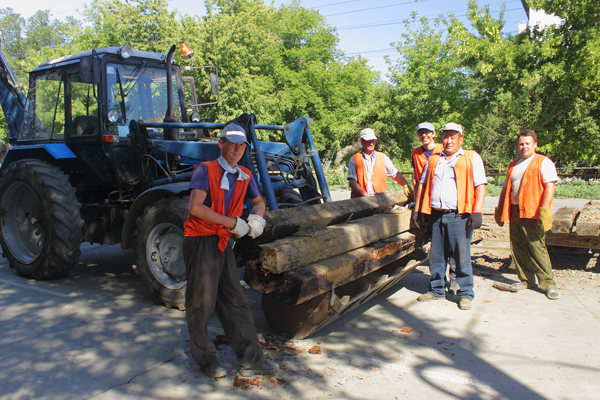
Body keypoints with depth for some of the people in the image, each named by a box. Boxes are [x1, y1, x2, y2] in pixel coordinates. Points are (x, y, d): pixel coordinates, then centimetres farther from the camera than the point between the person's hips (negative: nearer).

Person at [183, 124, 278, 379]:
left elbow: (258, 201, 27)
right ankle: (206, 360, 23)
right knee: (202, 302, 3)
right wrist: (232, 223, -20)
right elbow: (195, 207, -22)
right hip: (200, 242, -6)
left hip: (223, 243, 6)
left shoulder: (244, 177, 10)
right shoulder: (205, 170, -10)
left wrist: (257, 217, 3)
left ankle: (251, 361, 15)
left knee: (236, 303, 8)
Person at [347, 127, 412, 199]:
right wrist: (365, 194, -13)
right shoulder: (354, 159, 8)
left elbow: (396, 174, 14)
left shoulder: (382, 157, 16)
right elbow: (352, 182, 0)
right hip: (360, 200, -2)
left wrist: (406, 186, -3)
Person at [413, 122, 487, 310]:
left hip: (459, 216, -4)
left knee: (462, 256, -1)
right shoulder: (433, 160, 17)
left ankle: (466, 294, 12)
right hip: (436, 215, 4)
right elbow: (422, 183, 20)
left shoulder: (472, 158, 6)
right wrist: (417, 209, 13)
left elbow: (480, 185, -2)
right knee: (436, 255, 10)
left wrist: (477, 211, -12)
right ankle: (437, 290, 23)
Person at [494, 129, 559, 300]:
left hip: (534, 213, -6)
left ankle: (548, 284, 2)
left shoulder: (543, 162, 1)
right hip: (515, 212, 6)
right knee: (518, 248, 7)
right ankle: (526, 280, 18)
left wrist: (544, 209, -21)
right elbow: (506, 188, 23)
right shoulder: (513, 165, 20)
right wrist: (499, 209, 17)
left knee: (537, 247, -9)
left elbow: (549, 186, -10)